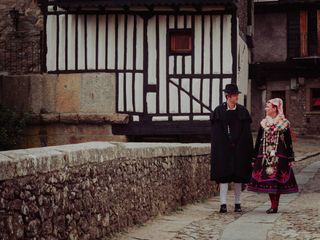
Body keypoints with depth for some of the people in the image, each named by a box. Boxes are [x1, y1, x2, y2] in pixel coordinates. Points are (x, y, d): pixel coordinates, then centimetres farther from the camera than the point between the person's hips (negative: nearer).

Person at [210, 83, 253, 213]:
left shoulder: (242, 111, 4)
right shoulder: (219, 111, -2)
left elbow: (247, 132, 5)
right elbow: (215, 133, -1)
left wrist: (247, 149, -2)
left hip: (239, 148, 2)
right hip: (223, 148, -2)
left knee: (239, 175, 6)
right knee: (223, 175, -3)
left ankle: (237, 203, 14)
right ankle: (223, 204, -1)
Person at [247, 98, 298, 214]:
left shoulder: (284, 124, 1)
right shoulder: (264, 123, 10)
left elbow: (289, 142, 2)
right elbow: (258, 141, 12)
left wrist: (291, 159, -2)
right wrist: (254, 158, 10)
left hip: (279, 156, -3)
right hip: (265, 156, 3)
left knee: (277, 180, -4)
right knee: (267, 179, 1)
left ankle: (275, 206, 1)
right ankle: (273, 205, 9)